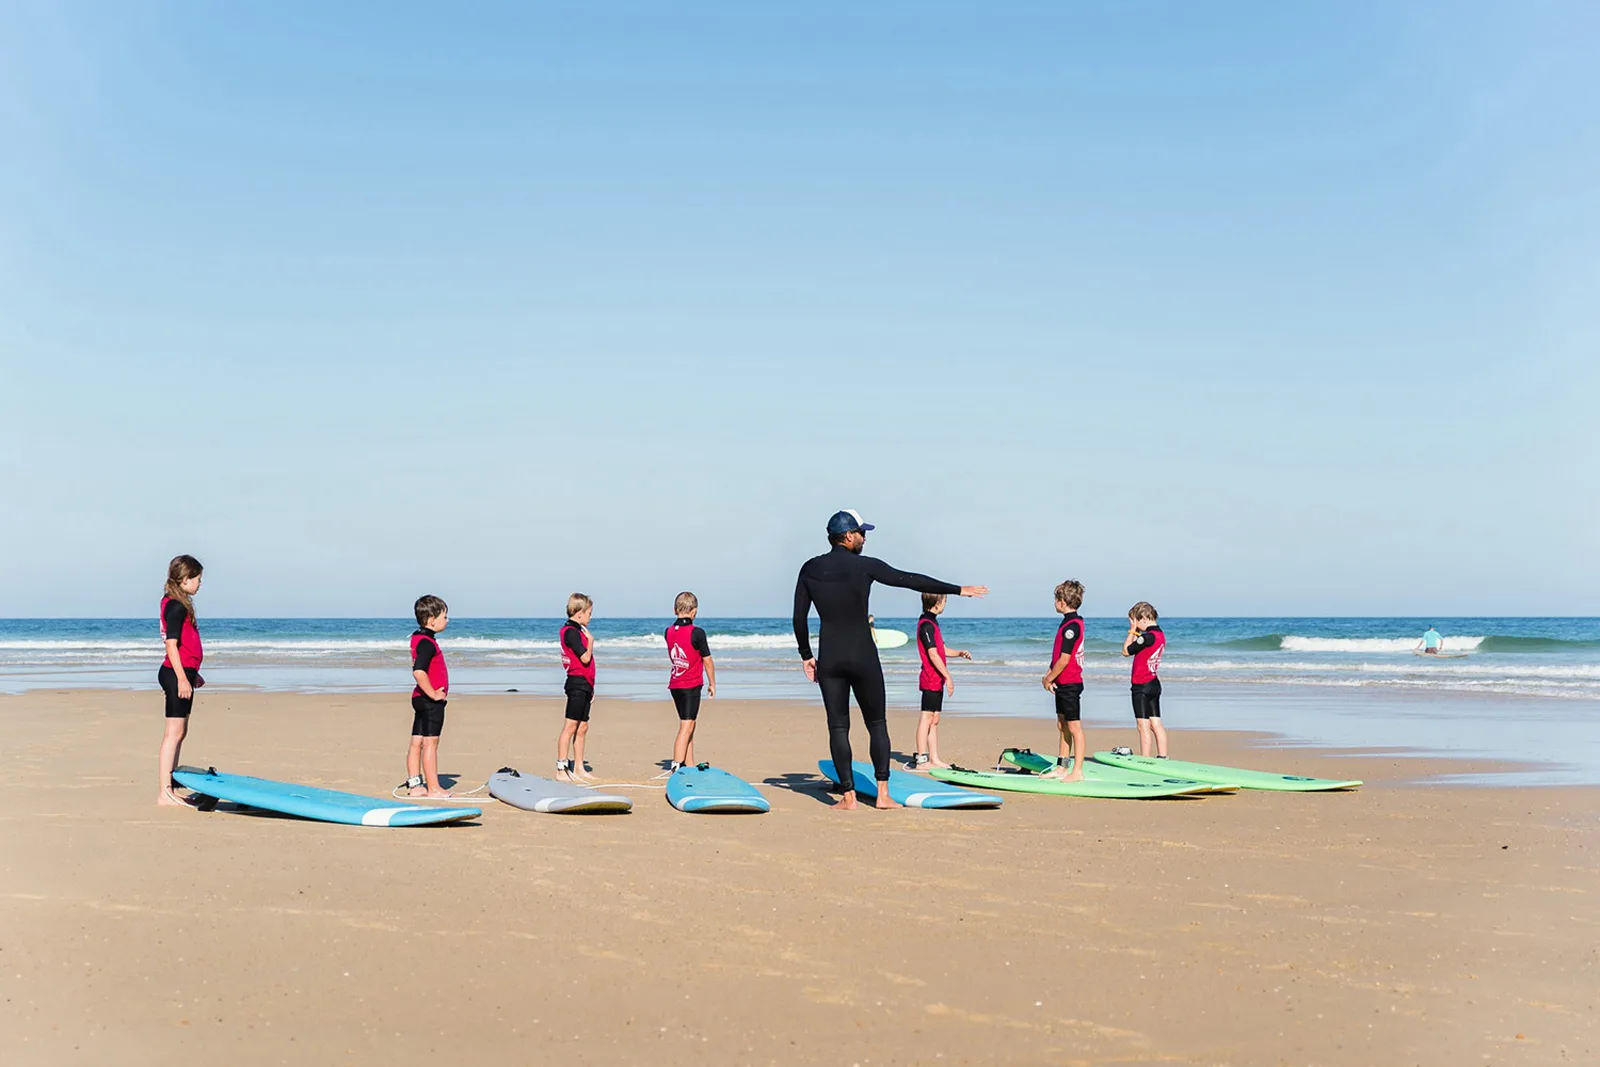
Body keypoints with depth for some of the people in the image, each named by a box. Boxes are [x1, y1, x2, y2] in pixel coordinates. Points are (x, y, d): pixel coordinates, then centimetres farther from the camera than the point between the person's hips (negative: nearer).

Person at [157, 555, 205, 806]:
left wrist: (192, 674, 28)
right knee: (174, 732, -8)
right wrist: (182, 678, -23)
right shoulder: (177, 607, -14)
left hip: (182, 672, 10)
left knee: (179, 732, 13)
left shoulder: (176, 604, 16)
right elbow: (171, 644, -20)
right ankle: (164, 793, -7)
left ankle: (169, 789, 18)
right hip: (177, 673, -10)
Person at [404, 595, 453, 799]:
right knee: (430, 743, -5)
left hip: (421, 698, 10)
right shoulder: (427, 643, -19)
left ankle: (414, 785, 16)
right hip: (430, 701, -10)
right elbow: (418, 671, -30)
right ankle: (433, 788, -2)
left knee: (417, 742, 10)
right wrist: (433, 694, -23)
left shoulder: (418, 638, 13)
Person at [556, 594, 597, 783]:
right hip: (577, 683, -10)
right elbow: (585, 658, -20)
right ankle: (561, 770, -8)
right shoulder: (571, 632, -13)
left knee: (582, 727, 12)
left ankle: (578, 768, 17)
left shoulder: (578, 631, 18)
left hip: (584, 685, 10)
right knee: (570, 726, -9)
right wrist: (590, 641, -3)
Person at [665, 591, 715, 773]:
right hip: (691, 685, -7)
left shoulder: (669, 632, 5)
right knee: (686, 727, -8)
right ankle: (676, 768, -16)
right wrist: (712, 684, 5)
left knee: (689, 725, 17)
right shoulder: (697, 633, -13)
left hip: (675, 685, 7)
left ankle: (689, 767, 22)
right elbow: (707, 661, -6)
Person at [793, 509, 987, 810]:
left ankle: (848, 796, 2)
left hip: (829, 659, 2)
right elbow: (912, 580, -2)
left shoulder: (810, 570, 3)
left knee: (838, 727, 5)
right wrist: (959, 590, 6)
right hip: (863, 657, -2)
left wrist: (806, 656, 16)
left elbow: (799, 618, 6)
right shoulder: (865, 566, -7)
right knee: (877, 724, 9)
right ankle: (883, 794, 4)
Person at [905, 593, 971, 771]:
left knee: (934, 719, 11)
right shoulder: (926, 624, -15)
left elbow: (942, 650, 24)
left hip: (937, 680, 10)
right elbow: (933, 654, -19)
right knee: (926, 718, -8)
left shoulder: (931, 623, 17)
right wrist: (948, 677, -18)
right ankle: (921, 760, -6)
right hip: (931, 680, -10)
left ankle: (934, 759, 14)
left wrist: (960, 653, 8)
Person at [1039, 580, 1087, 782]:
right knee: (1062, 726, 14)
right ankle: (1062, 768, 22)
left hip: (1070, 684, -10)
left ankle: (1077, 771, -1)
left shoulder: (1071, 626, -19)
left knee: (1074, 727, -5)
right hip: (1063, 683, 10)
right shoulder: (1070, 622, 12)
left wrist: (1049, 679, -9)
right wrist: (1049, 674, 5)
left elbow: (1064, 659, -20)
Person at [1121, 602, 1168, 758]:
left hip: (1142, 686, -9)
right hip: (1154, 684, 9)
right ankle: (1162, 757, 11)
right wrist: (1136, 633, 5)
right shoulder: (1160, 635, 9)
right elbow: (1142, 646, 16)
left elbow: (1126, 651, -11)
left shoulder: (1148, 636, -20)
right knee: (1156, 724, 11)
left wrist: (1132, 630, -4)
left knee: (1143, 726, -6)